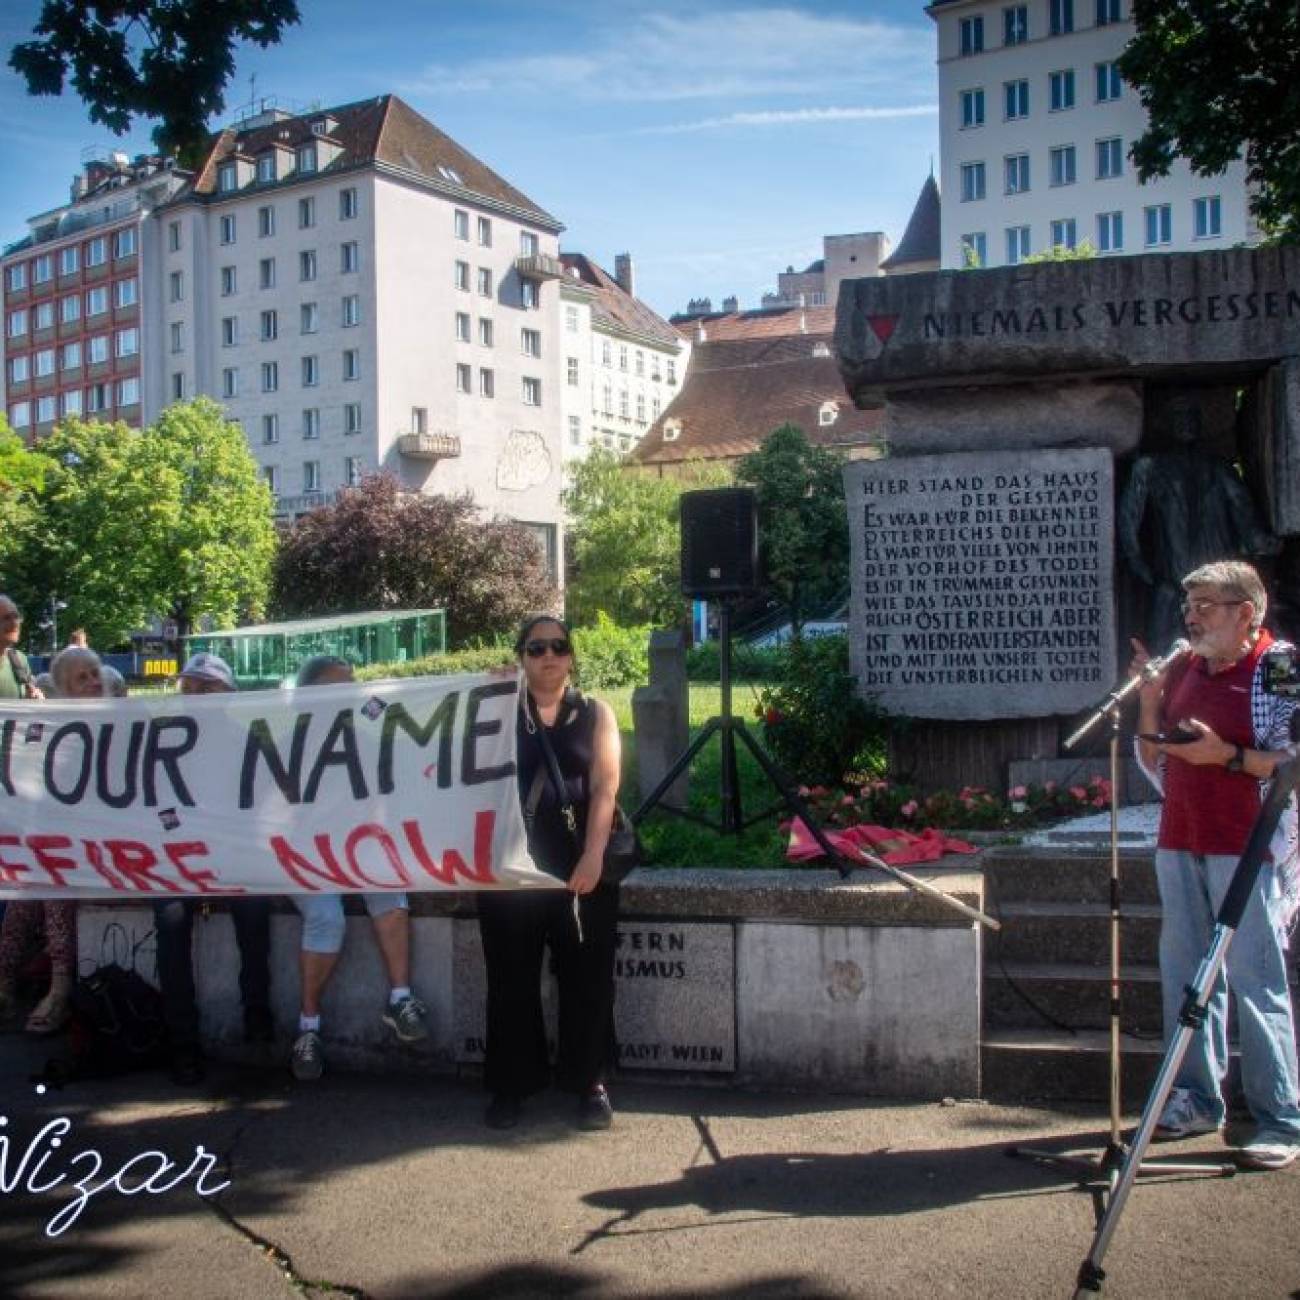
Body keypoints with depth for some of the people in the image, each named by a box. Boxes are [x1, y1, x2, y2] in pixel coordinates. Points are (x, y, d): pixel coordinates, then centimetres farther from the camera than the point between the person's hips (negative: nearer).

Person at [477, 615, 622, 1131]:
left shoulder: (594, 714, 9)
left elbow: (605, 787, -1)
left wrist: (592, 858, -14)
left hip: (580, 865, 0)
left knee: (586, 977, 2)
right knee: (512, 978, 4)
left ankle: (591, 1083, 13)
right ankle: (510, 1085, 14)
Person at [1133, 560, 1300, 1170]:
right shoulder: (1183, 670, 15)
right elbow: (1152, 759, 18)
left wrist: (1227, 756, -19)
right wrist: (1149, 697, 4)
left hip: (1245, 849, -7)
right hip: (1180, 844, 7)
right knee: (1184, 975, 10)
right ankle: (1196, 1101, 21)